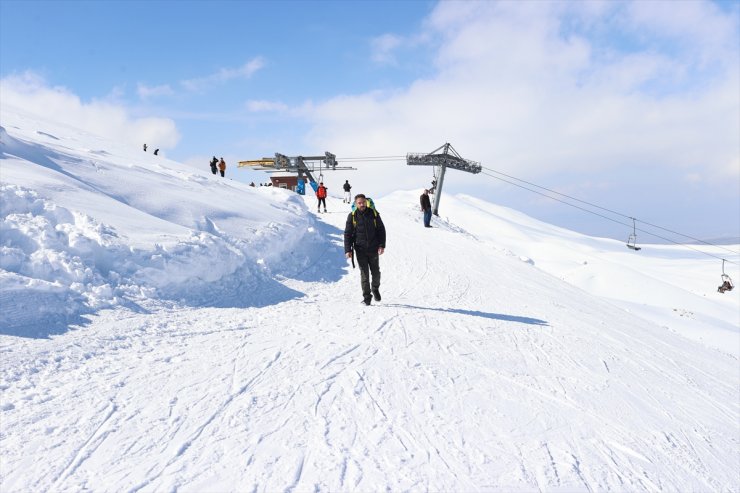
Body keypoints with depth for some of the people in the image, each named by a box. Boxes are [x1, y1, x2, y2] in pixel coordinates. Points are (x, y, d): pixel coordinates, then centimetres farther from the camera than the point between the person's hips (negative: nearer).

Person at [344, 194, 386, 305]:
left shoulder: (373, 213, 1)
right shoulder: (352, 216, -1)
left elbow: (381, 229, 5)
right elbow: (347, 234, 1)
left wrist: (382, 245, -5)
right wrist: (348, 250, -8)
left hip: (373, 249, 1)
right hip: (360, 250, -1)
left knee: (376, 272, 9)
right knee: (364, 274, -2)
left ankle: (375, 289, 36)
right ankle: (366, 297, 7)